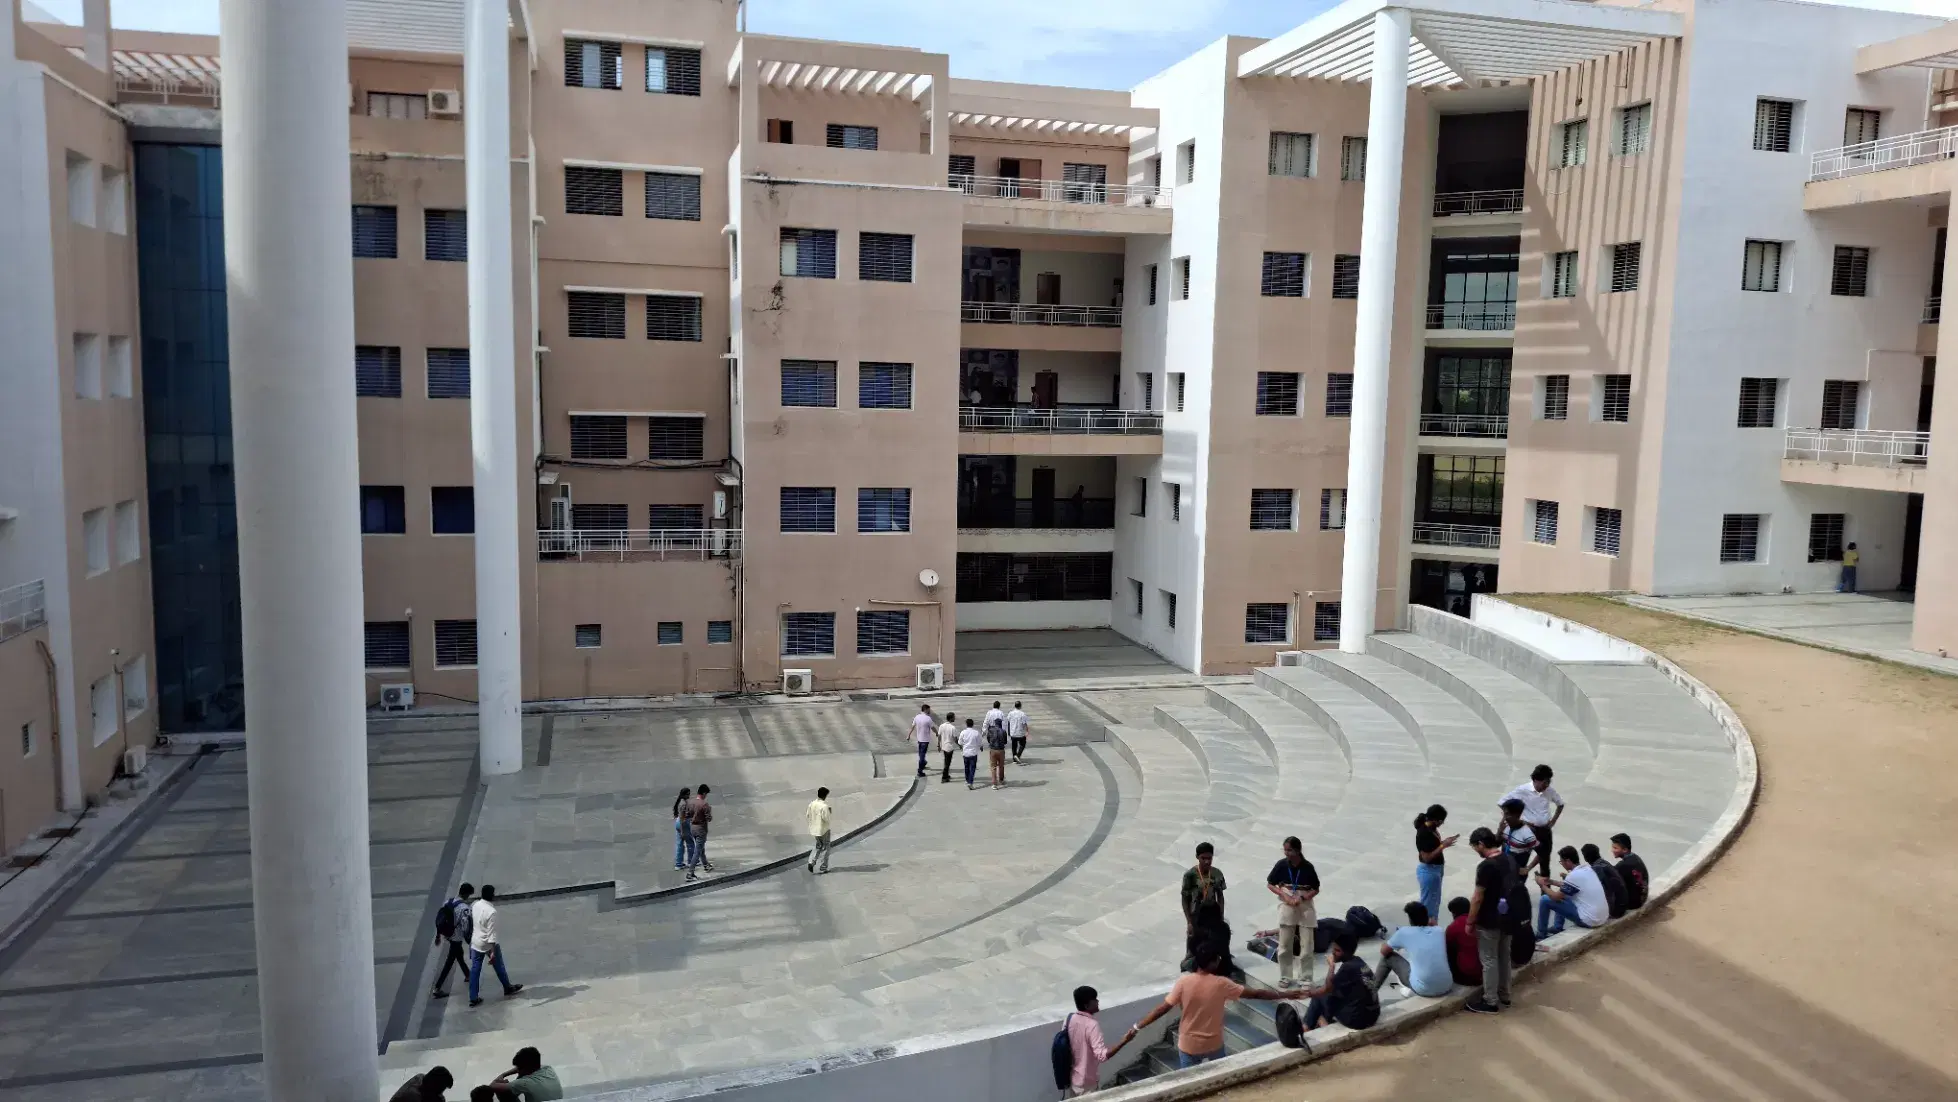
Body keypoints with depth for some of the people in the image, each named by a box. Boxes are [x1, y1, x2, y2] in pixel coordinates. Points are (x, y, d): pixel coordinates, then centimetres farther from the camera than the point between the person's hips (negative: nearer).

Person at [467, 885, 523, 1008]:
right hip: (488, 944, -6)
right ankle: (508, 988, 34)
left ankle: (473, 998, 15)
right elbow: (491, 933, -26)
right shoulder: (491, 911, -27)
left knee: (475, 969, 11)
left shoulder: (475, 905, -6)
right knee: (499, 967, 15)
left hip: (475, 942, 6)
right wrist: (493, 952, -24)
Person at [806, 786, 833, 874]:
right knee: (825, 848, 10)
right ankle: (823, 868, 16)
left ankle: (811, 862, 0)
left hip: (814, 829, 6)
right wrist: (829, 812, -5)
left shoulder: (812, 804, -2)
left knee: (817, 847, 20)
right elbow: (826, 819, -22)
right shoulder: (824, 806, -23)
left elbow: (808, 815, 5)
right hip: (823, 830, -6)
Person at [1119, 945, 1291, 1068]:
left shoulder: (1184, 981, -17)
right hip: (1213, 1044, 0)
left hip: (1188, 1045, 0)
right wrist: (1285, 994, 0)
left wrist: (1136, 1028, -9)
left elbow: (1163, 1009, -16)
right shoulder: (1221, 984, -17)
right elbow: (1254, 993, -10)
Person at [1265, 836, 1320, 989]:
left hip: (1305, 908, -1)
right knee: (1284, 945, 5)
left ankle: (1306, 978, 11)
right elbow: (1270, 884, 2)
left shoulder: (1307, 867, -10)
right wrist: (1284, 896, -12)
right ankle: (1285, 977, 17)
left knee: (1306, 946, 1)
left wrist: (1302, 898, -17)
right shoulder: (1281, 864, -7)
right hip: (1286, 907, 1)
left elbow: (1316, 889, 0)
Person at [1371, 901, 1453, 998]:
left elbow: (1384, 951, 15)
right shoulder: (1439, 930, 8)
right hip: (1446, 987, 4)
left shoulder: (1404, 932, -1)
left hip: (1423, 989, -4)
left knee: (1388, 957, 17)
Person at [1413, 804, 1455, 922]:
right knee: (1428, 903, 3)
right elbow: (1426, 857, -26)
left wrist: (1445, 841, 0)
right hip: (1428, 871, -10)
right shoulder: (1423, 833, -27)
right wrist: (1443, 845, -24)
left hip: (1435, 869, 10)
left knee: (1435, 902, 21)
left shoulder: (1432, 828, 1)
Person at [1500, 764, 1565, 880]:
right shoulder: (1523, 790, -16)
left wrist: (1553, 821, 7)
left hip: (1545, 830, 4)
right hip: (1529, 830, -4)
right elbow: (1503, 802, -11)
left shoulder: (1550, 791, -3)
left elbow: (1560, 804, 17)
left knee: (1545, 862, 10)